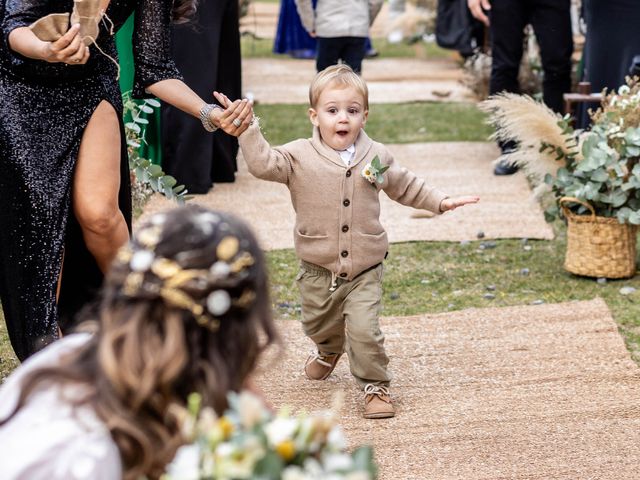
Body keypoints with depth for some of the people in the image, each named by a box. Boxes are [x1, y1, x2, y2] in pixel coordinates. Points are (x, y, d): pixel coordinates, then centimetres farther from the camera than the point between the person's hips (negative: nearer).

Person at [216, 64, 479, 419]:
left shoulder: (376, 157, -1)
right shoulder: (300, 157, -9)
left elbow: (406, 187, 14)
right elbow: (263, 163, -22)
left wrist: (440, 202, 11)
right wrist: (247, 128, -31)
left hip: (364, 268, -1)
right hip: (318, 268, 1)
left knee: (364, 329, -14)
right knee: (318, 324, 22)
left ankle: (374, 385, 6)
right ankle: (330, 350, 57)